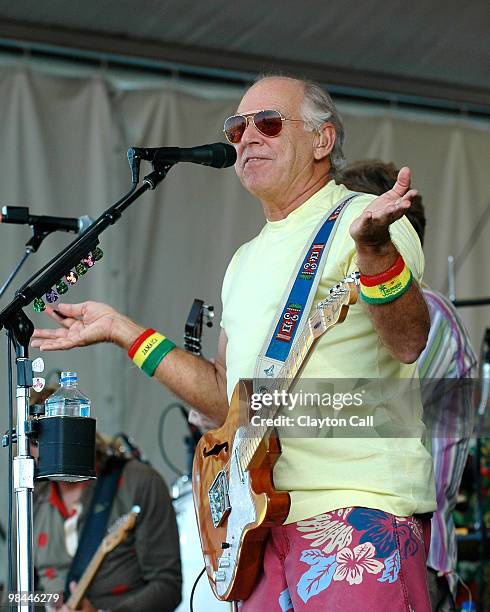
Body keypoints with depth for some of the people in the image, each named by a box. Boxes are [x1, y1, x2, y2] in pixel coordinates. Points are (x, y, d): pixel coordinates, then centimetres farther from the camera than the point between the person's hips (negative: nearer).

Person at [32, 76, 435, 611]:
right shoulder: (247, 260, 22)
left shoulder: (360, 220, -2)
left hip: (360, 507, -7)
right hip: (266, 513, 7)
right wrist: (122, 332, 21)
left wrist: (374, 247, -36)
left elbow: (408, 343, -18)